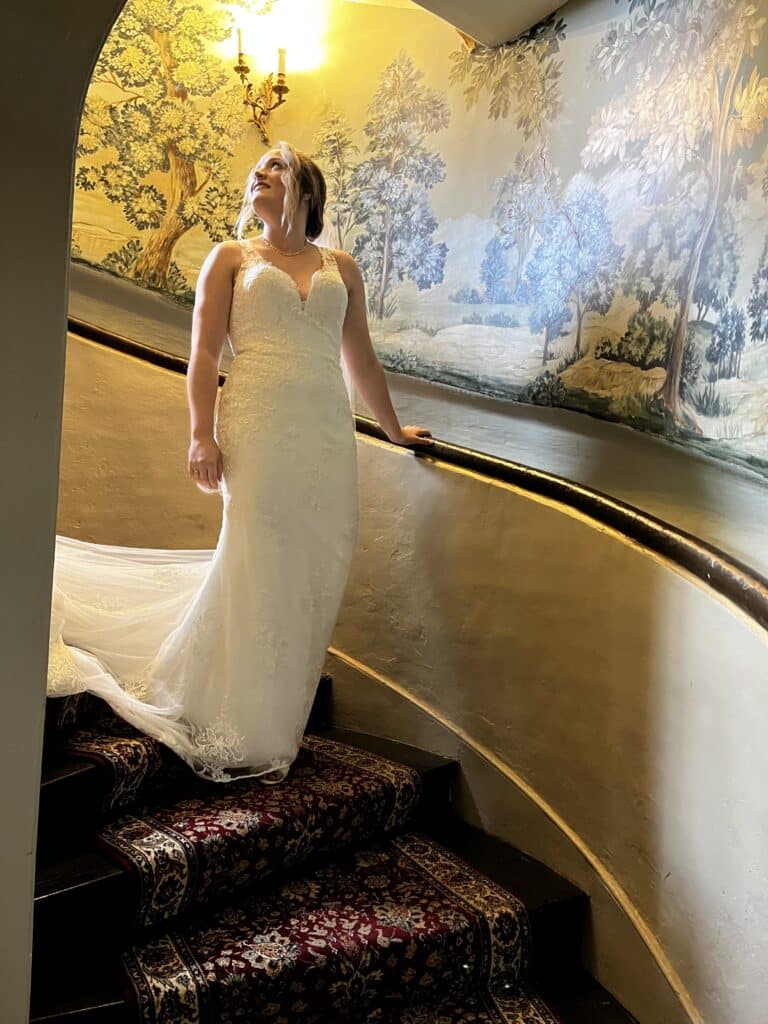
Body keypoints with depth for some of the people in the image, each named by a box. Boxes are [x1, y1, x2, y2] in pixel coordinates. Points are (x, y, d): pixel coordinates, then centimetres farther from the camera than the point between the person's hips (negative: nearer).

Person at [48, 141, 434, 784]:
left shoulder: (341, 268, 18)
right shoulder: (231, 258, 12)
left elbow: (360, 360, 24)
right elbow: (203, 352, 2)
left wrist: (393, 429, 27)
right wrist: (202, 435, -9)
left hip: (328, 431, 3)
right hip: (257, 427, -3)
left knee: (315, 574, 1)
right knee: (258, 572, -5)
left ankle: (275, 730, 13)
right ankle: (248, 739, 7)